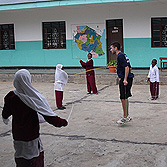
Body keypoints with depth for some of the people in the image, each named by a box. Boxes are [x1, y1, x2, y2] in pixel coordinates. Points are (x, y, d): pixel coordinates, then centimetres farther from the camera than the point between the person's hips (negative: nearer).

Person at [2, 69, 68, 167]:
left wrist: (5, 119, 32)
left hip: (18, 136, 4)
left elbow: (5, 114, 8)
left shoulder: (11, 97, -10)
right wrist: (62, 122, -7)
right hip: (32, 135, -4)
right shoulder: (34, 97, -22)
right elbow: (48, 116, -20)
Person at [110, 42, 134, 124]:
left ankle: (125, 117, 3)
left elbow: (126, 67, -23)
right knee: (125, 98, 16)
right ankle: (127, 116, 24)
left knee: (123, 98, -4)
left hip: (125, 79, -10)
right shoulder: (122, 55, 16)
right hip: (124, 78, 10)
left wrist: (125, 79, -27)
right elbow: (129, 67, 22)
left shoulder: (120, 56, -14)